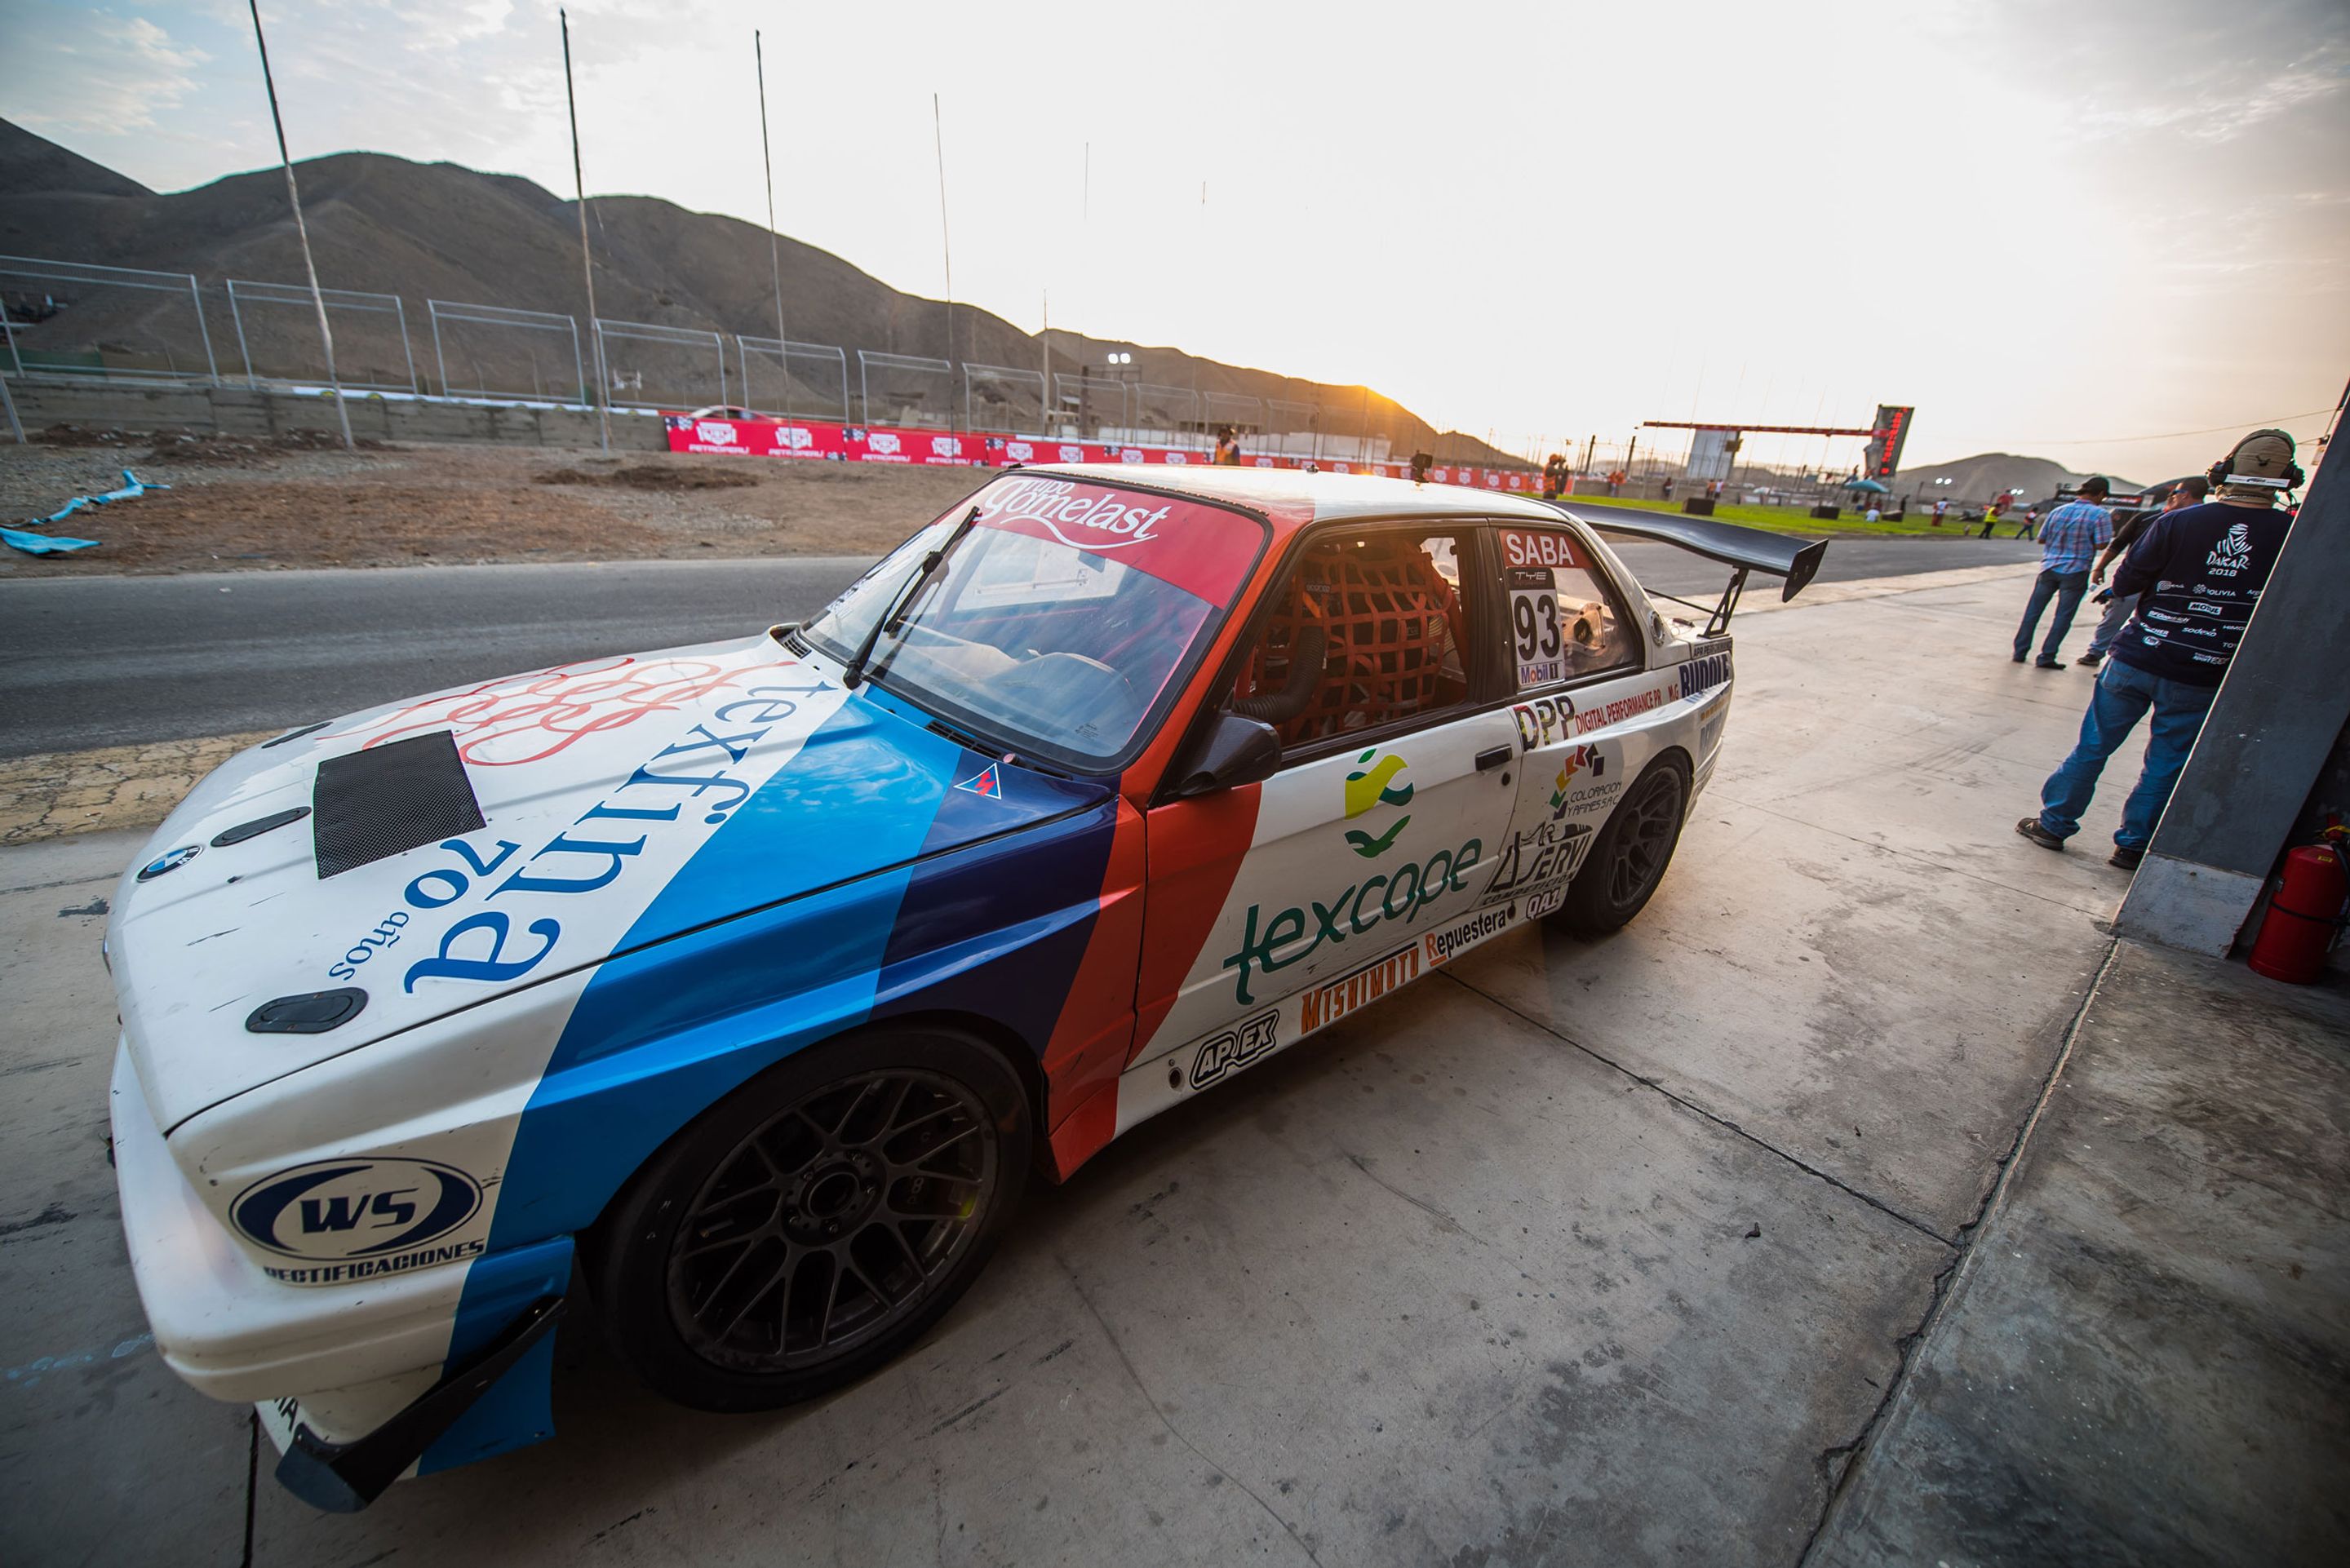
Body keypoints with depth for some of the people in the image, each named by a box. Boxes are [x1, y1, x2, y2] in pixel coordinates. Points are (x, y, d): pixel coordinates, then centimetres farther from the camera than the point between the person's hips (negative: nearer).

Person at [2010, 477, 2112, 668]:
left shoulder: (2058, 511, 4)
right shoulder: (2100, 515, -9)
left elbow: (2041, 539, 8)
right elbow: (2101, 545, -12)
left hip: (2049, 568, 3)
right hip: (2075, 573, -3)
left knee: (2033, 611, 9)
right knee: (2063, 616, 3)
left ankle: (2020, 651, 10)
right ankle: (2047, 657, 2)